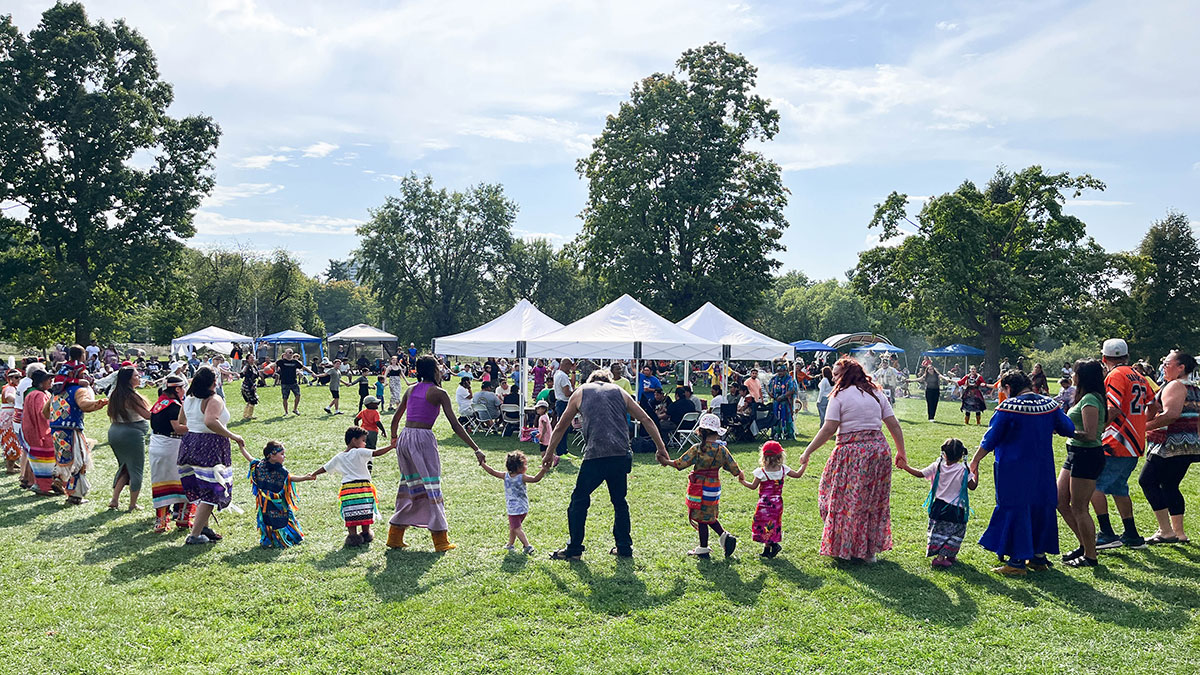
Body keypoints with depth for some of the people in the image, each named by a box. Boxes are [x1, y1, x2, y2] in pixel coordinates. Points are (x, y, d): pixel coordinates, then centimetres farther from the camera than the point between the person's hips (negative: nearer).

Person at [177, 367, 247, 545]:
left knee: (202, 489, 21)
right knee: (210, 492, -1)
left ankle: (203, 526, 31)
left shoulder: (189, 398, 9)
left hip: (190, 443, 9)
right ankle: (195, 535, -1)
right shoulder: (214, 400, -18)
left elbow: (181, 421, 21)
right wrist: (232, 436, -27)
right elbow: (210, 421, -34)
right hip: (210, 447, -9)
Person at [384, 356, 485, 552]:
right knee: (431, 486, 2)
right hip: (423, 438, -6)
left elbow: (395, 418, 21)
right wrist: (476, 449, -10)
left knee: (408, 485, 17)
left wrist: (394, 438, 40)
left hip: (404, 438, 6)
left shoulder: (411, 390, 14)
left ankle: (395, 537, 23)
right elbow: (455, 425, -9)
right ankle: (441, 540, 7)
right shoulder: (439, 393, -4)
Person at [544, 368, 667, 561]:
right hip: (621, 456, 3)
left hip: (595, 455, -3)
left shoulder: (580, 392, 16)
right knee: (619, 501, 18)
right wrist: (660, 448, 19)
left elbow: (560, 427, 22)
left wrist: (549, 453, 32)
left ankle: (574, 549, 13)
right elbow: (646, 420, 16)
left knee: (579, 500, 10)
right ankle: (624, 547, 22)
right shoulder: (619, 392, 19)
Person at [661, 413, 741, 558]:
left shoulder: (697, 449, -16)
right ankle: (725, 536, 10)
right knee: (710, 516, 23)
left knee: (702, 518, 5)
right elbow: (733, 467, 3)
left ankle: (703, 549, 14)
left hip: (700, 488, -5)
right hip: (715, 487, 5)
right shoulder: (722, 449, -4)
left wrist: (666, 461, 2)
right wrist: (739, 474, 24)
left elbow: (680, 464, -14)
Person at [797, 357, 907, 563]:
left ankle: (846, 548, 10)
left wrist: (807, 452, -6)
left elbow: (828, 430, -11)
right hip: (878, 450, 6)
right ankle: (870, 549, 21)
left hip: (852, 452, -6)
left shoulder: (840, 396, -5)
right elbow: (894, 426, 9)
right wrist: (901, 452, 18)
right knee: (874, 501, 14)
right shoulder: (876, 394, 11)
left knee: (847, 501, 6)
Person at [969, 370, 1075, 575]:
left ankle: (1017, 561, 5)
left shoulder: (1008, 407, -14)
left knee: (1015, 511, 2)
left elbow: (990, 439, -11)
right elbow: (1069, 429, 12)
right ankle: (1039, 556, 25)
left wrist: (975, 461, 0)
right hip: (1043, 470, 6)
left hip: (1014, 470, -5)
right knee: (1042, 508, 16)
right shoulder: (1049, 404, 1)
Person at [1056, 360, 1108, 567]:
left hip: (1087, 456, -10)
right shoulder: (1085, 398, 13)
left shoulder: (1090, 400, -18)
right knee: (1061, 502, 14)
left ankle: (1090, 556, 10)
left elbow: (1090, 435, -23)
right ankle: (1085, 545, 25)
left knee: (1079, 508, -2)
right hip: (1076, 455, 10)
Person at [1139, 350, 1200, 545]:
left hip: (1172, 445, -10)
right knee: (1169, 486, 15)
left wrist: (1144, 427, -22)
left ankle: (1166, 531, -9)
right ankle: (1179, 532, 16)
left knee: (1147, 480, -7)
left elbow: (1171, 414, -26)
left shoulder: (1175, 385, -12)